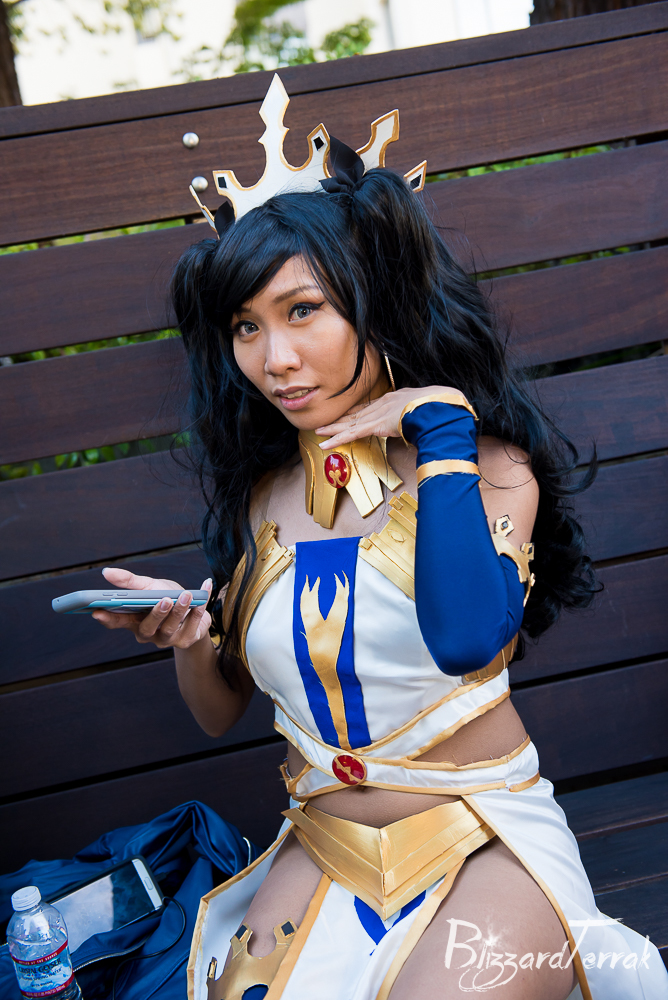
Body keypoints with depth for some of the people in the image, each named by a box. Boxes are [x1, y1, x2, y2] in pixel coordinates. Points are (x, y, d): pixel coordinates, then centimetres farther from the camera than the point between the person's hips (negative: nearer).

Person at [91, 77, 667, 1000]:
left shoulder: (486, 464, -6)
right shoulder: (258, 497, 4)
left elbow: (467, 638, -28)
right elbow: (220, 711, 12)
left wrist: (438, 423, -19)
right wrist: (189, 638, -10)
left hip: (487, 839, -3)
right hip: (325, 850, 3)